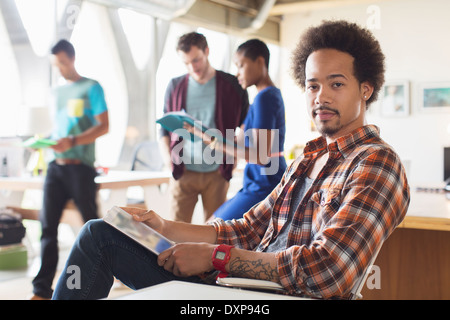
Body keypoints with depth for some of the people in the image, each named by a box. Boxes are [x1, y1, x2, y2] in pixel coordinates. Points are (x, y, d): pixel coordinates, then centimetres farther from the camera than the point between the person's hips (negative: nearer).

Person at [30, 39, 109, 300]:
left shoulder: (91, 88, -1)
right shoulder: (56, 92, 18)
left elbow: (104, 126, -7)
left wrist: (72, 142, -19)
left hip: (80, 166, -5)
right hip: (56, 166, 6)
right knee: (48, 225, 0)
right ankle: (43, 289, 3)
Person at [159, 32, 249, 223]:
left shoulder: (232, 86, 2)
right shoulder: (175, 86, 7)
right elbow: (164, 128, 13)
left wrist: (232, 160, -4)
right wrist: (169, 159, -3)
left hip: (217, 173, -1)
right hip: (183, 172, 1)